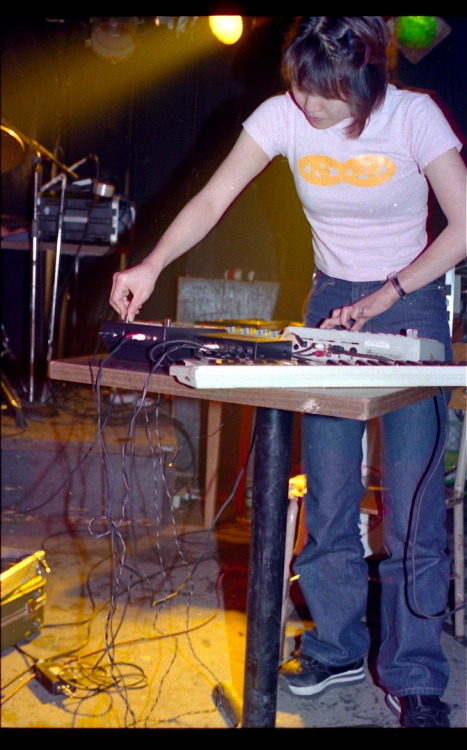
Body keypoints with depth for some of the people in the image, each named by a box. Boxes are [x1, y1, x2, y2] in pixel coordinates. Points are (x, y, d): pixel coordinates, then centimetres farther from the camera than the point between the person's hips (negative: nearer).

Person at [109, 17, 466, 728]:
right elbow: (213, 198, -11)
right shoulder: (283, 115, -7)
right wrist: (153, 264, -27)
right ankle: (338, 648, 21)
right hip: (331, 301, 3)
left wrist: (384, 298, -16)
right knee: (329, 493, 2)